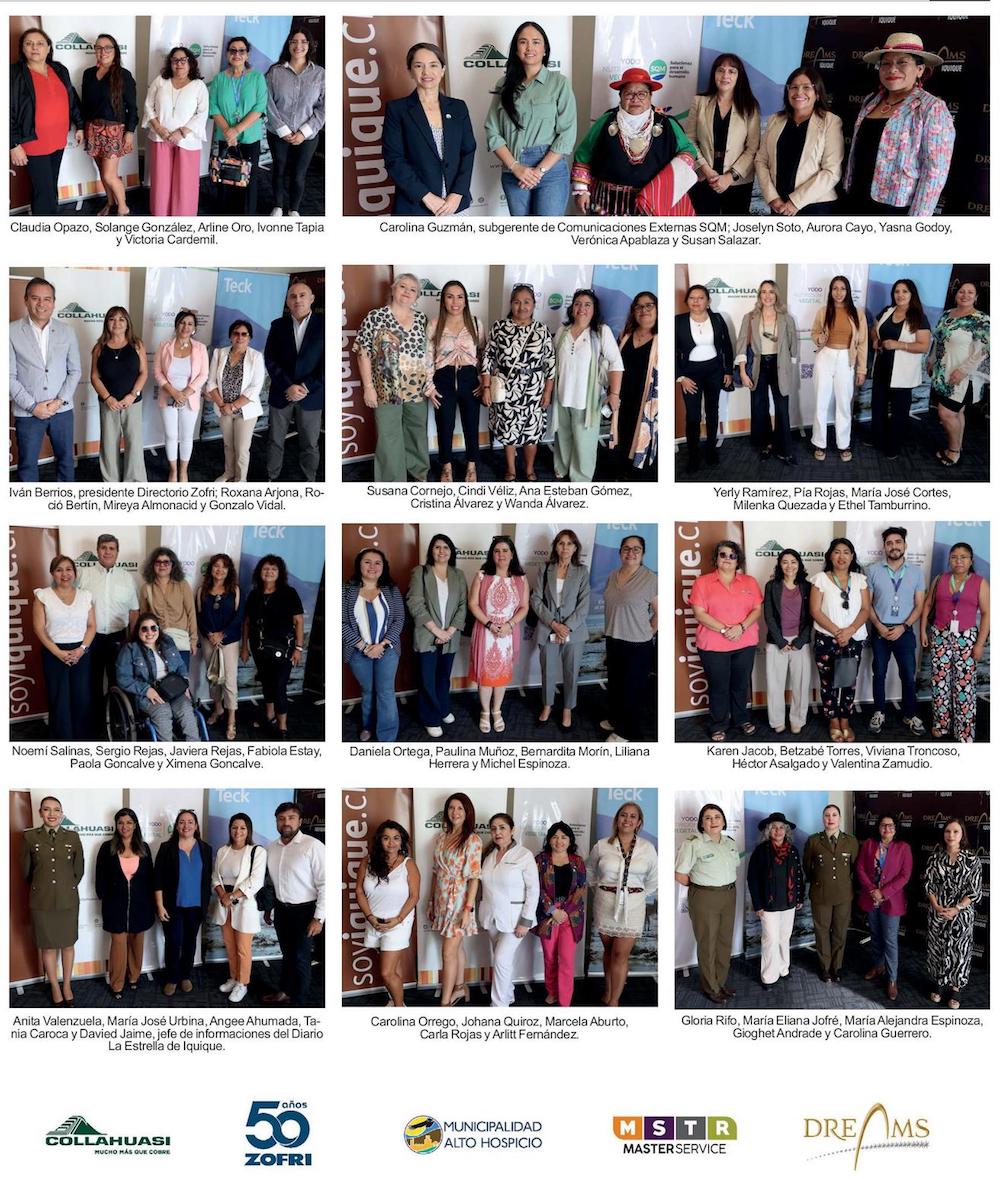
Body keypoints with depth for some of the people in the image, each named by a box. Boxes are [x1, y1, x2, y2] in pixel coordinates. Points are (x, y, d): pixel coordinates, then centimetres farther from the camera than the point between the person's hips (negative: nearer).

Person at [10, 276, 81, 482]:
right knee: (27, 464, 7)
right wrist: (32, 406, -13)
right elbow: (10, 376, -7)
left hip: (62, 410, 2)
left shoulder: (67, 331, 2)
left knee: (65, 459, 14)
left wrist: (60, 401, -9)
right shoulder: (12, 332, -7)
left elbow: (75, 371, 4)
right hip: (28, 413, -2)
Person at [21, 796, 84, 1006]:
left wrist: (67, 887, 11)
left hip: (68, 900, 1)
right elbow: (26, 870, 4)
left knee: (68, 944, 11)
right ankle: (55, 987, 23)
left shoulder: (72, 837, -2)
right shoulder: (30, 837, -5)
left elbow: (79, 870, 7)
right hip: (42, 901, -1)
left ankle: (67, 985, 27)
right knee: (47, 946, 8)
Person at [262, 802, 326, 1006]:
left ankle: (298, 1001, 13)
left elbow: (324, 884, -18)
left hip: (304, 911, -6)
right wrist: (268, 908, 19)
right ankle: (285, 992, 35)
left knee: (301, 958, 1)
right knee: (287, 954, 20)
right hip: (281, 910, 6)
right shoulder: (271, 847, 3)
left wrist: (318, 918, -20)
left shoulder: (313, 846, -17)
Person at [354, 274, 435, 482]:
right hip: (387, 391, -4)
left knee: (417, 436, 15)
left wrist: (430, 384, 7)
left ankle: (419, 475, 31)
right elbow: (363, 352, -6)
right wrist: (368, 387, -11)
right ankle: (392, 481, 9)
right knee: (389, 441, -1)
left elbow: (428, 353, 12)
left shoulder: (422, 319, 7)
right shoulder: (376, 317, -6)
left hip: (417, 391, 4)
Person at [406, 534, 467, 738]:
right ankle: (431, 719, 11)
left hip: (450, 636, 3)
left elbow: (463, 605, 4)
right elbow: (415, 604, -10)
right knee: (428, 680, 0)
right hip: (427, 636, -3)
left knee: (444, 676, 15)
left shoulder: (458, 576, 8)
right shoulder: (420, 572, -3)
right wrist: (436, 630, -15)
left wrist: (450, 631, -10)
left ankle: (444, 709, 33)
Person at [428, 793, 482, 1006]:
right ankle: (460, 988, 30)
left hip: (459, 901, -6)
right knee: (456, 946, 17)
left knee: (448, 952, -6)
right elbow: (436, 872, 12)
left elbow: (474, 877, -14)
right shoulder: (441, 838, 7)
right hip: (442, 900, 6)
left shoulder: (472, 840, -12)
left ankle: (445, 1002, -1)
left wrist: (468, 909, -18)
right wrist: (431, 901, 13)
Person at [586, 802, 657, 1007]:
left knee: (620, 954, -4)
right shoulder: (602, 846, -2)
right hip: (605, 904, 1)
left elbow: (652, 879, 11)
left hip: (631, 906, -1)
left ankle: (613, 1002, 1)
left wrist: (638, 896, 9)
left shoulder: (647, 848, -2)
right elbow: (590, 870, 16)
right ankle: (607, 992, 25)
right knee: (609, 950, 11)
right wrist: (598, 889, 10)